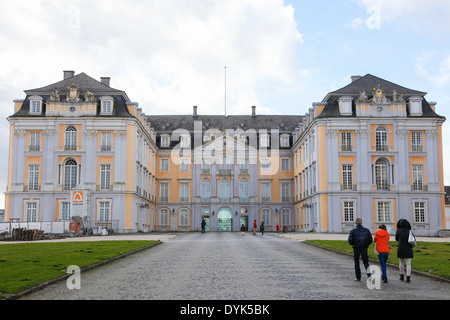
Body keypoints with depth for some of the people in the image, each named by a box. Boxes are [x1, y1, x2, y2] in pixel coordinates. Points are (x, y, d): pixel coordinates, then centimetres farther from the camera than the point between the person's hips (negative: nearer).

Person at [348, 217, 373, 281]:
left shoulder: (353, 231, -5)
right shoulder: (366, 230, 2)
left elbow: (350, 240, -11)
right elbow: (370, 240, 1)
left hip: (356, 248, -1)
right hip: (364, 248, 1)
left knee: (356, 263, 10)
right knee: (365, 262, 9)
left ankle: (358, 277, 10)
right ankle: (368, 270, -21)